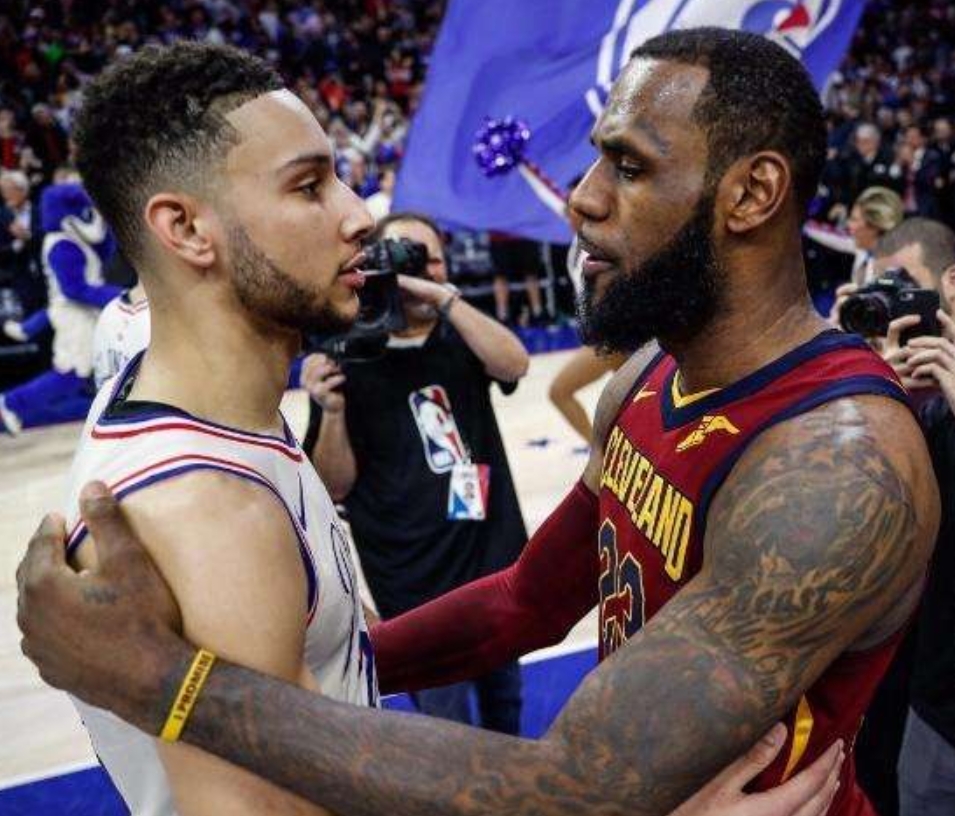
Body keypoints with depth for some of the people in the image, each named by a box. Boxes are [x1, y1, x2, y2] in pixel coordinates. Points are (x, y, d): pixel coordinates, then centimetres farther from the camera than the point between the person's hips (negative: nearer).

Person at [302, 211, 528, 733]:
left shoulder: (460, 341, 1)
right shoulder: (350, 360, -8)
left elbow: (513, 364, -21)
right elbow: (336, 488, -8)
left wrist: (444, 296, -30)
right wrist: (332, 410, -26)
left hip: (494, 558, 4)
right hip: (417, 582, -4)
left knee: (504, 700, 24)